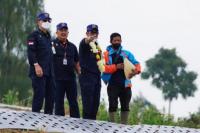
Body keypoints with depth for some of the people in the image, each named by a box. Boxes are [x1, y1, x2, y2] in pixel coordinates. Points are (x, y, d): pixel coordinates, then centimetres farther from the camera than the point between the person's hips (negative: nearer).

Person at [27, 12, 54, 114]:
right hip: (39, 71, -8)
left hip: (49, 71, 8)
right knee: (39, 95, -12)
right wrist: (36, 65, -22)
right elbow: (31, 52, -13)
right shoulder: (34, 35, -2)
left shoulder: (48, 36, 23)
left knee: (50, 96, 7)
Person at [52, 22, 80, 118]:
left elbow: (76, 63, 18)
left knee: (73, 102, 6)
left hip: (71, 78, 4)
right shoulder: (52, 44, -1)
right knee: (59, 102, 2)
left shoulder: (72, 47, 15)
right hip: (58, 78, -4)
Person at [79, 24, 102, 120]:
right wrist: (89, 39, -55)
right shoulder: (84, 44, -6)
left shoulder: (97, 45, 17)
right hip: (87, 76, -7)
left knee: (95, 103, 8)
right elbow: (85, 42, -33)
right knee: (88, 103, -11)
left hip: (97, 76, 7)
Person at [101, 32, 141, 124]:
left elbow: (136, 64, 3)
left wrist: (136, 70, -20)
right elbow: (103, 67, -12)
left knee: (125, 106, 8)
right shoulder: (106, 54, 1)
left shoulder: (127, 54, 10)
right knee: (113, 105, -4)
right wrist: (116, 66, -23)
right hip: (112, 85, -3)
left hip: (125, 84, 3)